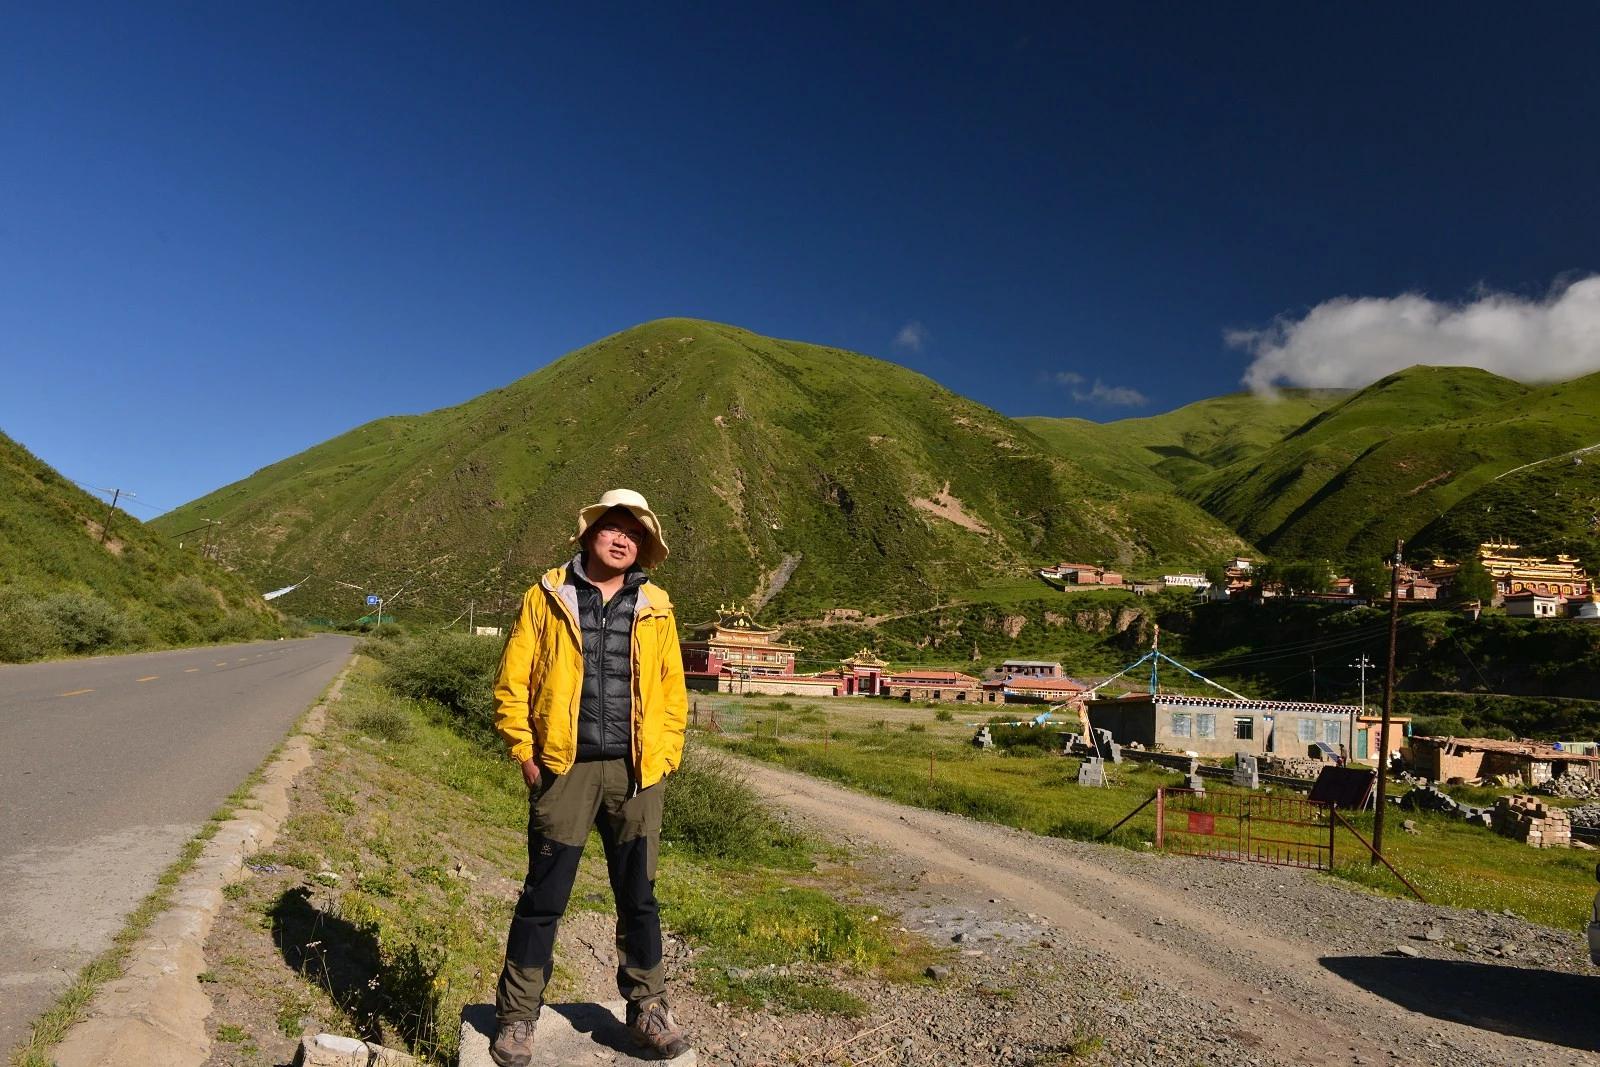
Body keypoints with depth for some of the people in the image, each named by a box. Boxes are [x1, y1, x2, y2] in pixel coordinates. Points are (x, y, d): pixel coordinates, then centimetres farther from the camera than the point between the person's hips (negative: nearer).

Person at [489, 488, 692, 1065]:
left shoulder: (654, 608, 8)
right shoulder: (547, 597, 2)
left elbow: (673, 693, 11)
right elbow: (511, 684, 1)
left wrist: (664, 758, 4)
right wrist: (527, 756, -4)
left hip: (635, 773, 2)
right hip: (564, 769, -2)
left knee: (638, 895, 12)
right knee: (544, 897, 6)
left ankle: (647, 1006, 29)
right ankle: (517, 1016, 24)